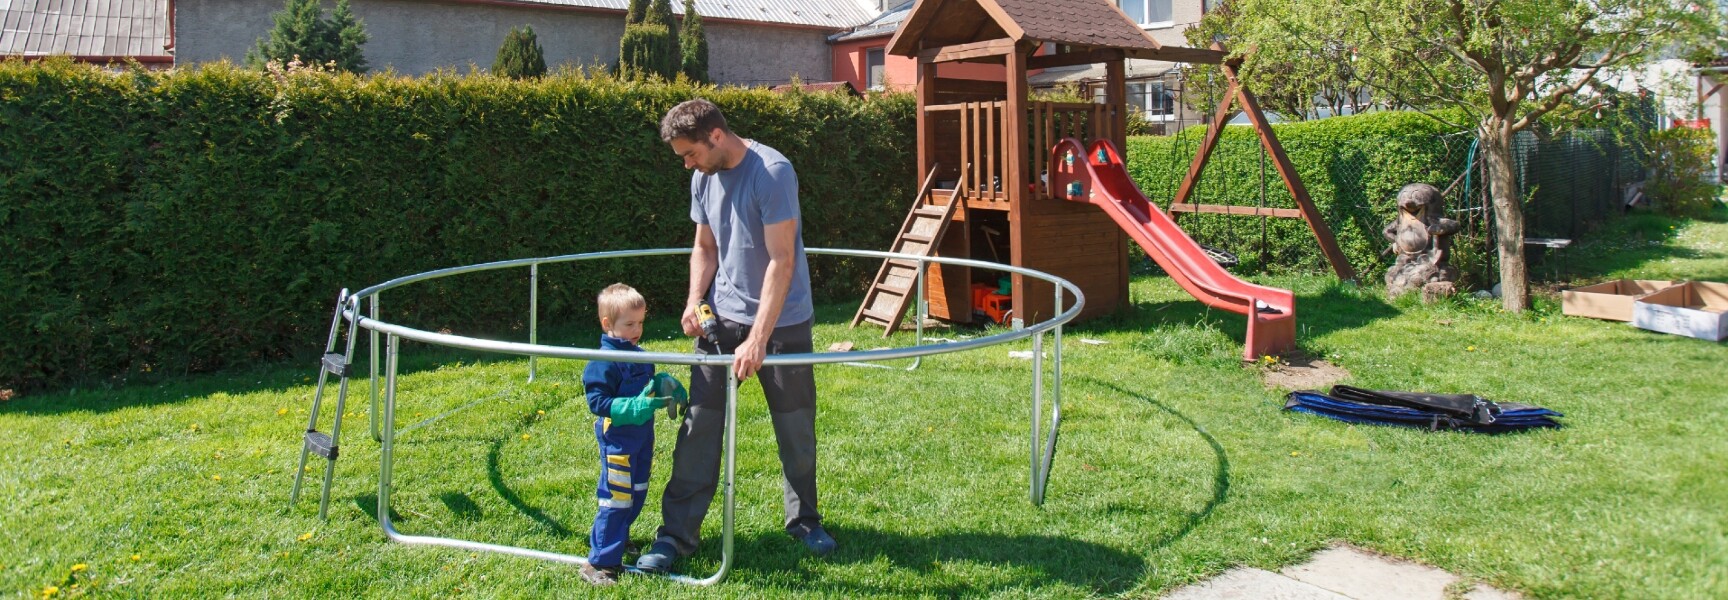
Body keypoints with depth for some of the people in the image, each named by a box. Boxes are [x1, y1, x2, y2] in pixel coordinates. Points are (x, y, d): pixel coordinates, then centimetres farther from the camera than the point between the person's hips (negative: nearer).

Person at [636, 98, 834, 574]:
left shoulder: (772, 172, -18)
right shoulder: (703, 177, 2)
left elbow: (782, 260, -22)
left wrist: (758, 339, -26)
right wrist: (694, 300, -5)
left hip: (782, 320, -5)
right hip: (721, 318, 5)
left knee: (796, 428, 8)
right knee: (699, 425, 0)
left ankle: (804, 520, 28)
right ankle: (678, 533, 9)